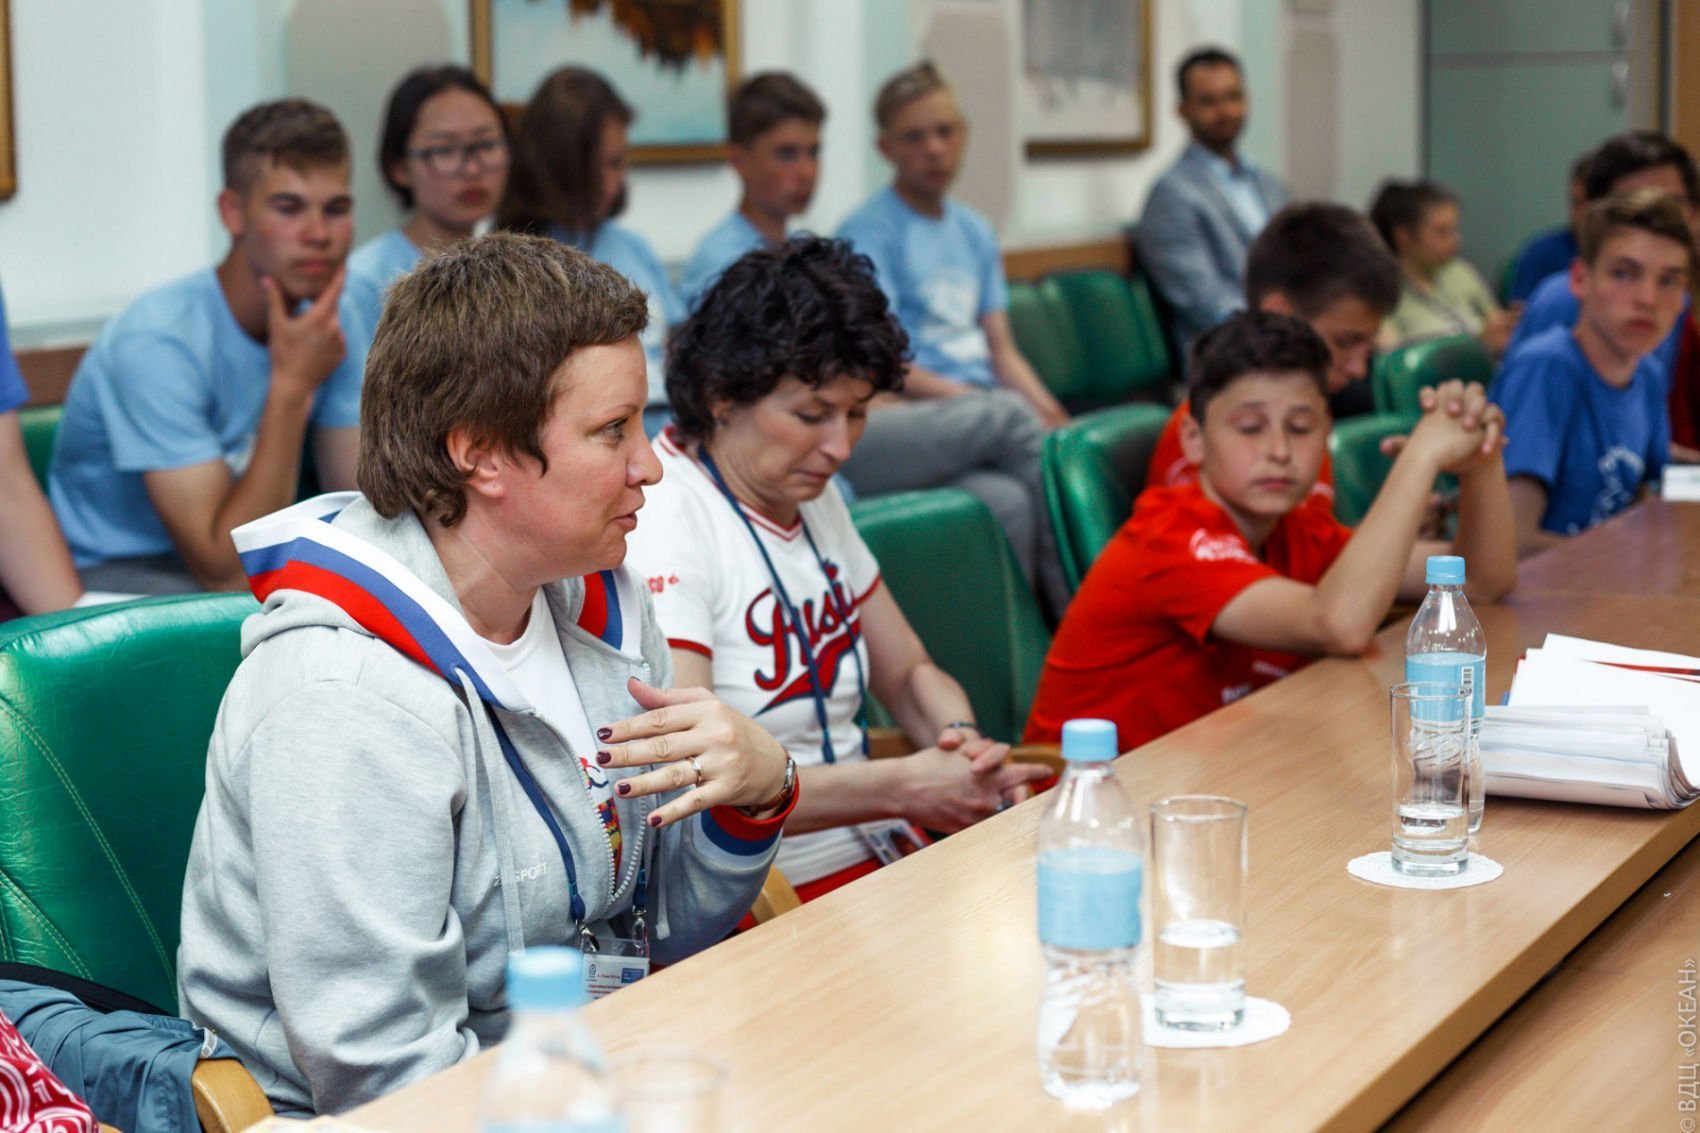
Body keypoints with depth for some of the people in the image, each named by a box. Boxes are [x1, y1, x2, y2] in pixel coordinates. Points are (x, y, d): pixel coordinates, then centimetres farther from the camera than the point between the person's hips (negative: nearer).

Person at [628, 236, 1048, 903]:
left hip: (880, 855, 9)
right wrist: (901, 787, -21)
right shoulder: (662, 518, -14)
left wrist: (962, 742, 0)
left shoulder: (814, 496, 14)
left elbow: (909, 672, 23)